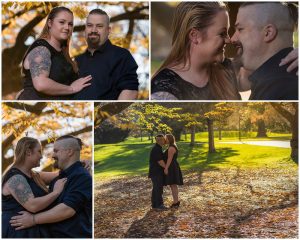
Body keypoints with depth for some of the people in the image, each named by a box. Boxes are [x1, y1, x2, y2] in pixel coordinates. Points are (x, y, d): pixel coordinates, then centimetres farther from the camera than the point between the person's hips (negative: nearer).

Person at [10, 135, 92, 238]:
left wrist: (34, 219, -19)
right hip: (54, 234, 9)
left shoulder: (82, 177, -13)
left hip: (74, 235, -9)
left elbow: (68, 209, -23)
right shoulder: (58, 178, 16)